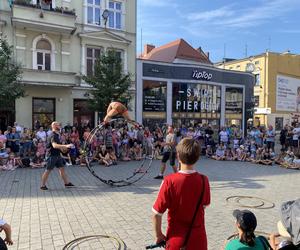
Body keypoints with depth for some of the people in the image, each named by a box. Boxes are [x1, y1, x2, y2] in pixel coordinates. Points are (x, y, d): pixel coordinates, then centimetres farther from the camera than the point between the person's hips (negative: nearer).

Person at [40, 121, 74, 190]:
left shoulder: (57, 135, 11)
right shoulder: (53, 136, -20)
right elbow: (54, 145, -37)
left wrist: (62, 148, 16)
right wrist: (65, 146, -43)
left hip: (57, 155, 9)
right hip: (52, 155, -9)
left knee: (62, 168, 11)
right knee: (48, 171, 1)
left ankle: (66, 183, 18)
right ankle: (43, 185, 13)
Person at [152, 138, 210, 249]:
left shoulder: (169, 181, -21)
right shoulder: (203, 180, -12)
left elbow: (156, 214, -16)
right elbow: (205, 205, 5)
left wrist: (158, 235, 0)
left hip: (176, 240, -2)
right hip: (198, 239, 2)